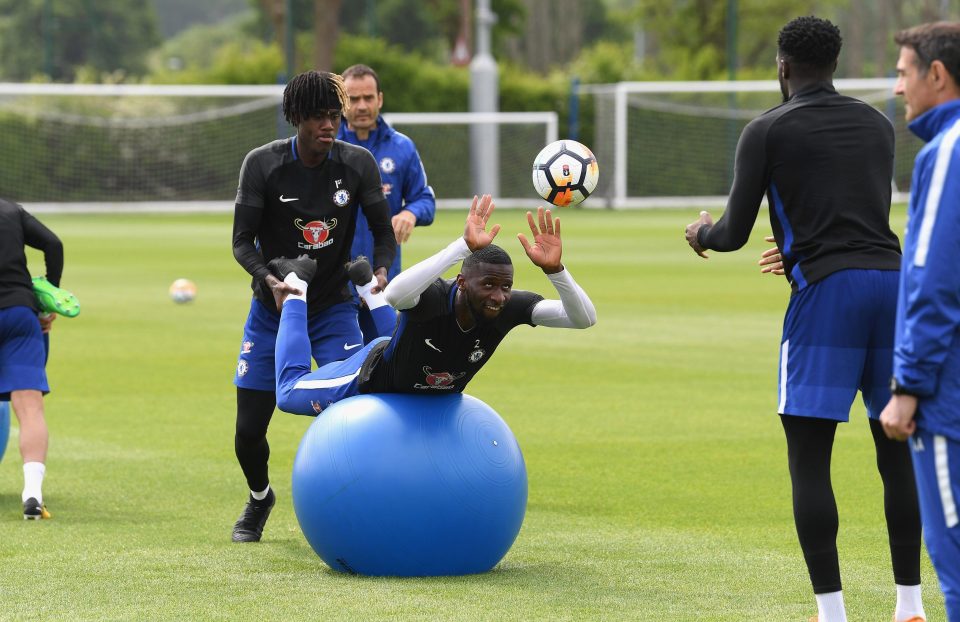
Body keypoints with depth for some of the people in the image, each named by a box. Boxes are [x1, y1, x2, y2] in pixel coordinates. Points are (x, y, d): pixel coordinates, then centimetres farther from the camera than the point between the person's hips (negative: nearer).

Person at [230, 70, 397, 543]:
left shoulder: (358, 163, -9)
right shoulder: (263, 164, -14)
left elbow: (383, 232, -1)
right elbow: (242, 241, -11)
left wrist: (379, 272, -23)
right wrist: (270, 280, -31)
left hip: (334, 308, 0)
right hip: (272, 309, 0)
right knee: (249, 428, 2)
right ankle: (259, 498, 34)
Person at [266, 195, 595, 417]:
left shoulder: (509, 307, -34)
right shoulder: (434, 298, -45)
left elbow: (584, 318, -44)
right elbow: (395, 294, -71)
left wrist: (553, 268, -62)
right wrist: (464, 247, -76)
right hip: (375, 377, -5)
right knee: (289, 392, 16)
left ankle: (366, 286, 54)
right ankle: (297, 284, 31)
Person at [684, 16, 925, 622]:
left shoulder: (768, 130, 3)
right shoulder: (878, 124, 19)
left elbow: (733, 234, 4)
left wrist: (702, 233, 27)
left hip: (826, 288, -5)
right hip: (892, 278, 5)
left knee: (808, 457, 0)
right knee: (897, 447, 12)